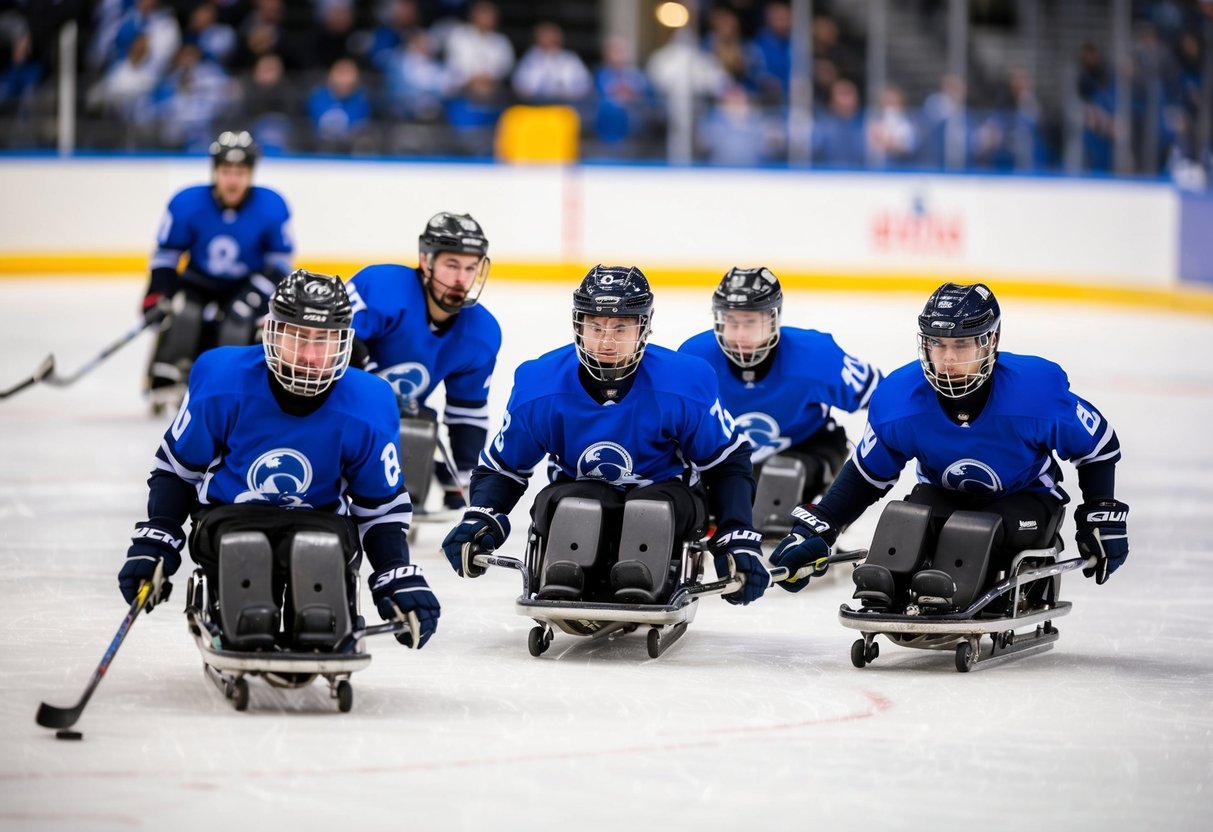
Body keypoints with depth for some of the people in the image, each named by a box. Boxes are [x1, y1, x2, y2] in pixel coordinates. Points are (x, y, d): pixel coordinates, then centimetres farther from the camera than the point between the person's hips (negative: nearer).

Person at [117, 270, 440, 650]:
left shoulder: (367, 409, -13)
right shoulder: (222, 382, -16)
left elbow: (382, 505, 3)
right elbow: (176, 468, 1)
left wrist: (401, 581, -9)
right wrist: (154, 543, -9)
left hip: (320, 518, 1)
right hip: (229, 516, -1)